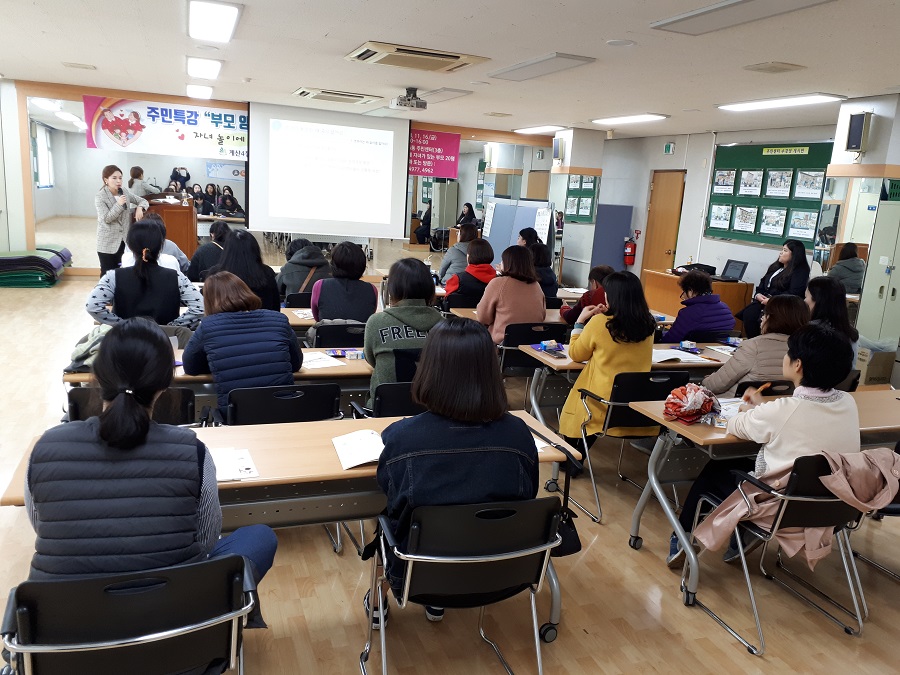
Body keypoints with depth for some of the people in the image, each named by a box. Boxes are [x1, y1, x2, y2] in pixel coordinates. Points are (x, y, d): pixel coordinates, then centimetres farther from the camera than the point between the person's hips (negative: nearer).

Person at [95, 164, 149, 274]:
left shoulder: (125, 192, 3)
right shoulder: (100, 197, -12)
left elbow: (144, 201, 9)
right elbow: (106, 219, -18)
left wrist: (140, 208, -13)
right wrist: (118, 204, -26)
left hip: (124, 240, 5)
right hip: (108, 243, -4)